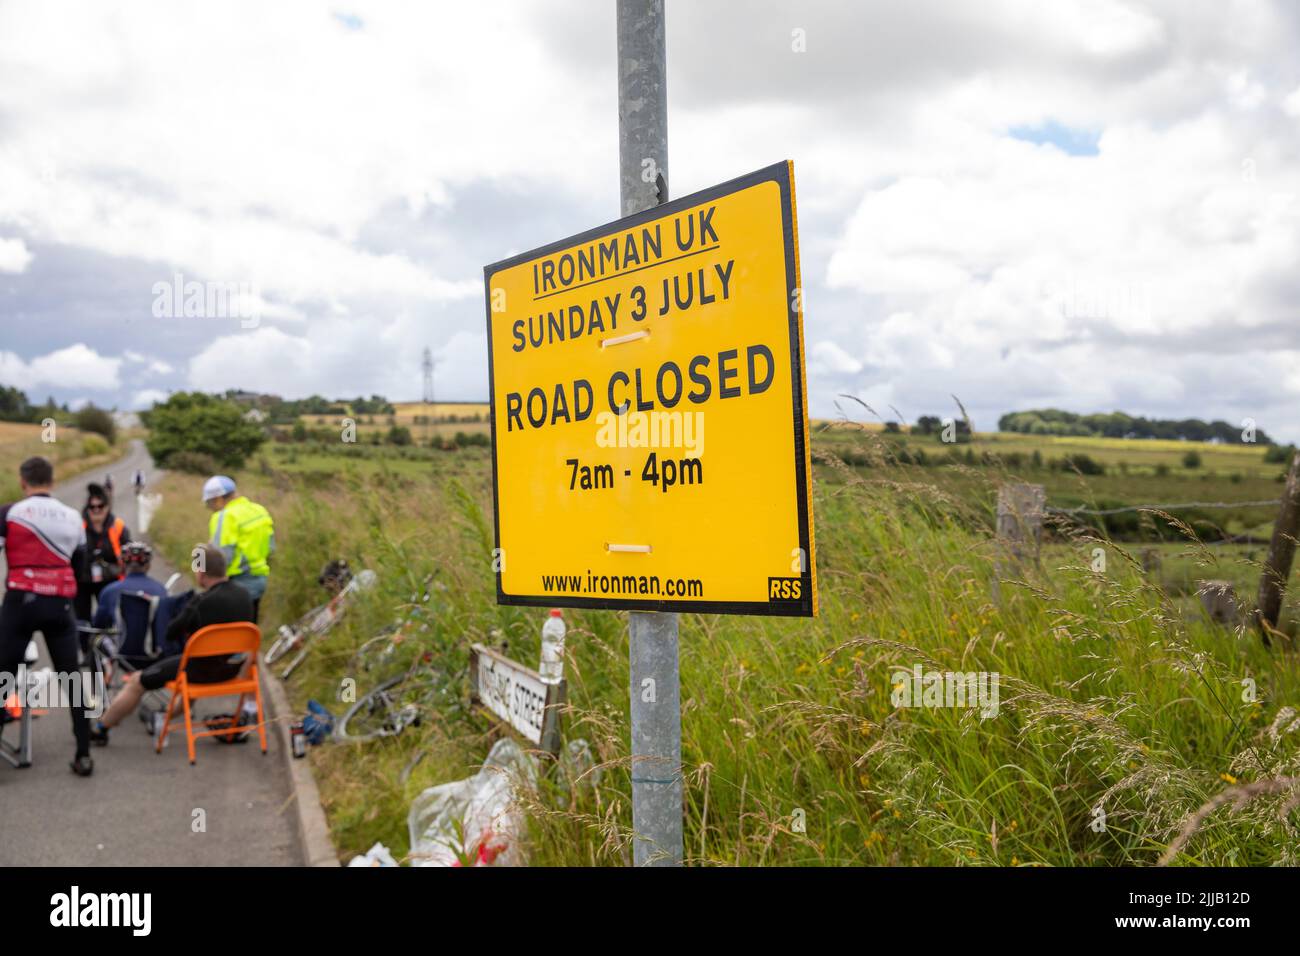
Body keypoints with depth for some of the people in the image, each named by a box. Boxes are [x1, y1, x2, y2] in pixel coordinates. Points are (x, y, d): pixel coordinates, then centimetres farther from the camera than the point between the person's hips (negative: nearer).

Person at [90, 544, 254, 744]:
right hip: (234, 668, 7)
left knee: (136, 682, 11)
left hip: (203, 669, -6)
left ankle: (98, 730, 27)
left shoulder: (202, 603, -25)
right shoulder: (244, 595, -4)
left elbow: (170, 634, -13)